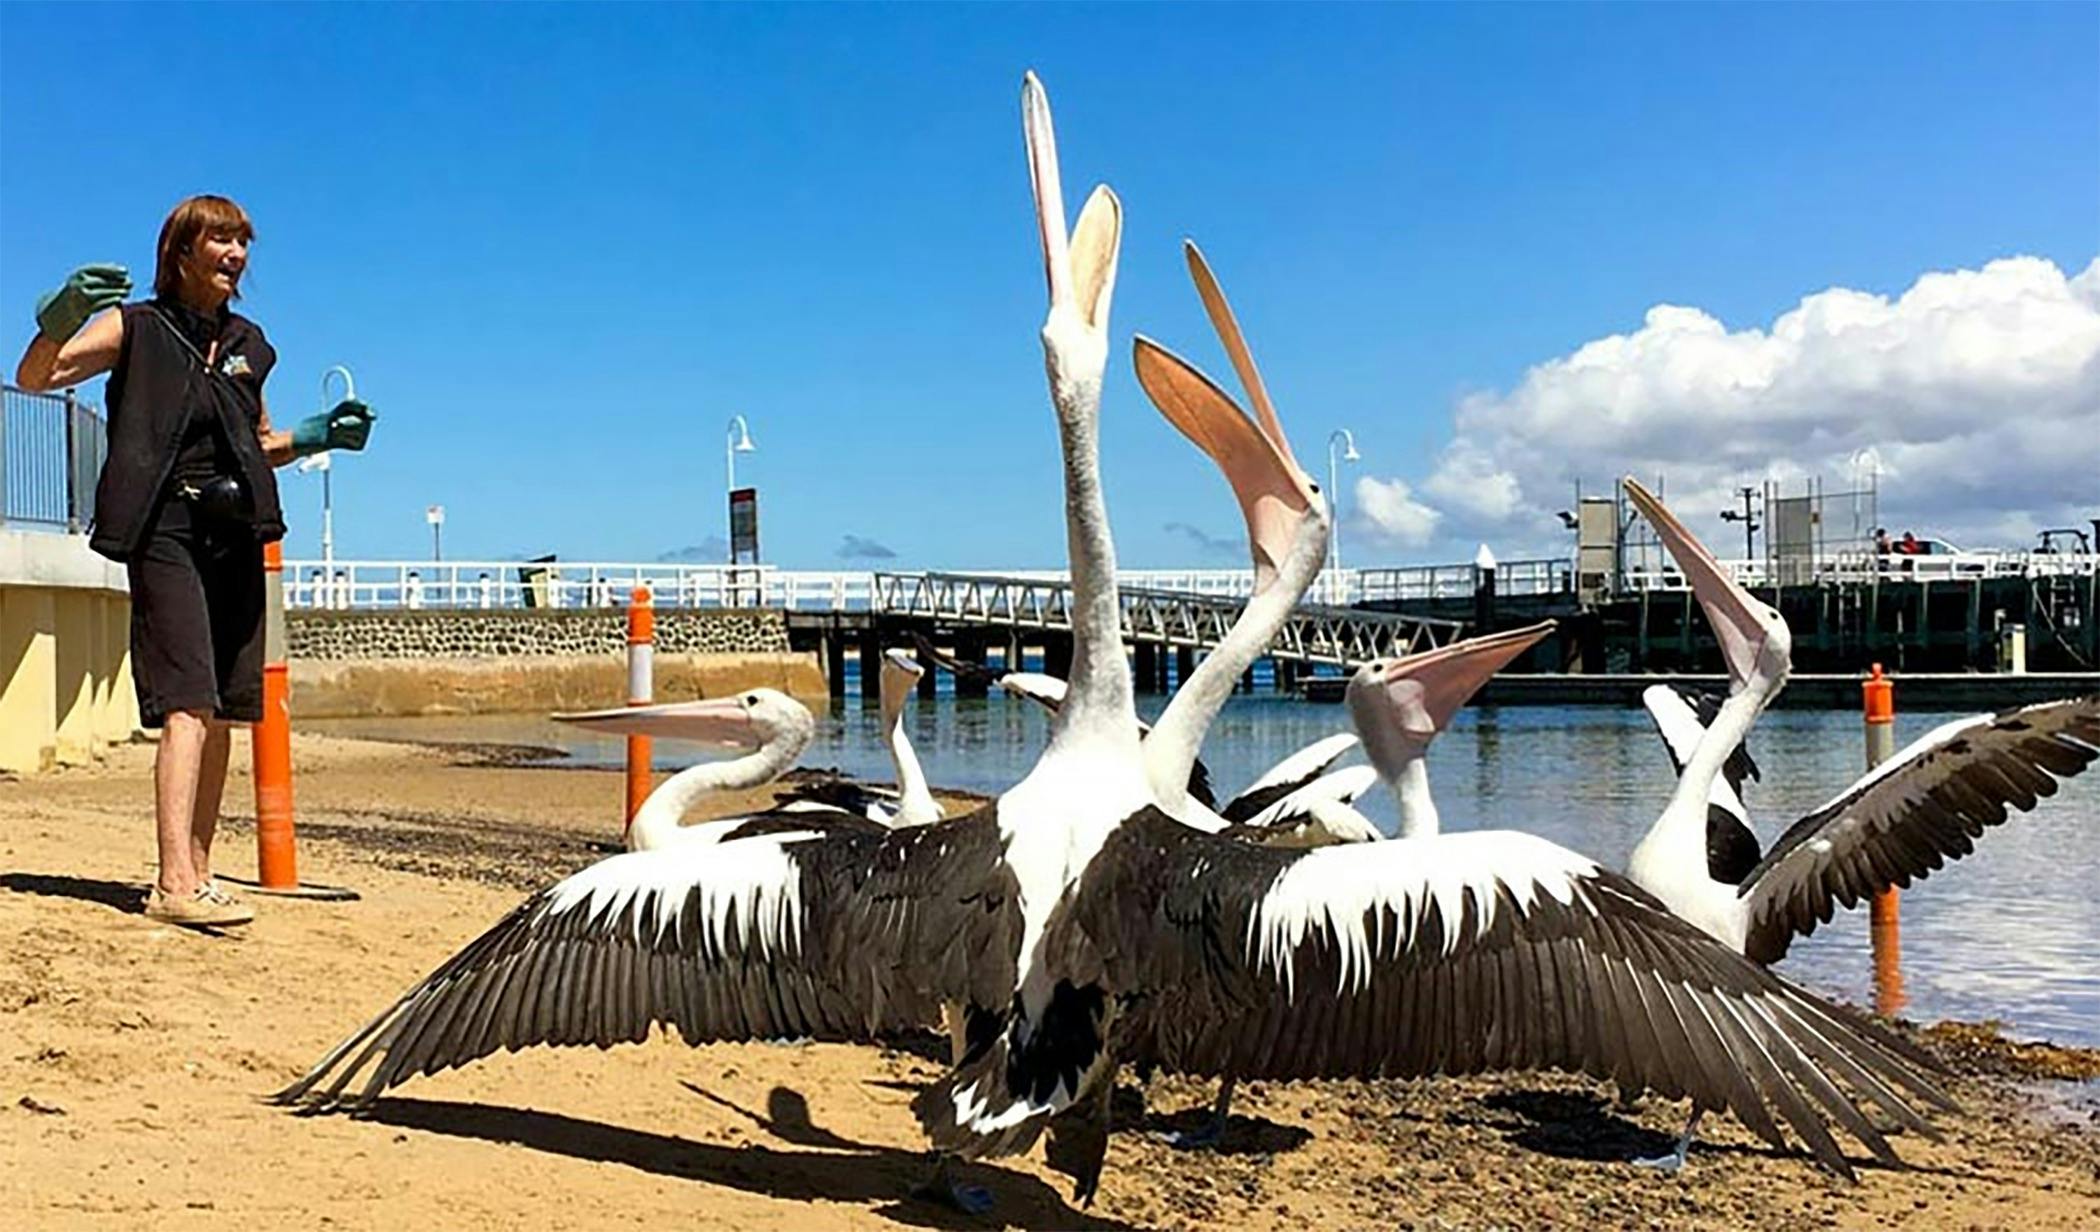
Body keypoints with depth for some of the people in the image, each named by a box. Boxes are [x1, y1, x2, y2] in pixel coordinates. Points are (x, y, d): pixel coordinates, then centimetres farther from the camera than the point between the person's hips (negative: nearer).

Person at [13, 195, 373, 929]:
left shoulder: (247, 344, 19)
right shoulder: (138, 327, 4)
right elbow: (35, 378, -3)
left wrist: (315, 435, 12)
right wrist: (60, 317, -20)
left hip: (237, 534, 6)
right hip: (167, 530, -6)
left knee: (224, 715, 5)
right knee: (189, 705, -18)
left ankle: (197, 873, 13)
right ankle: (174, 883, -23)